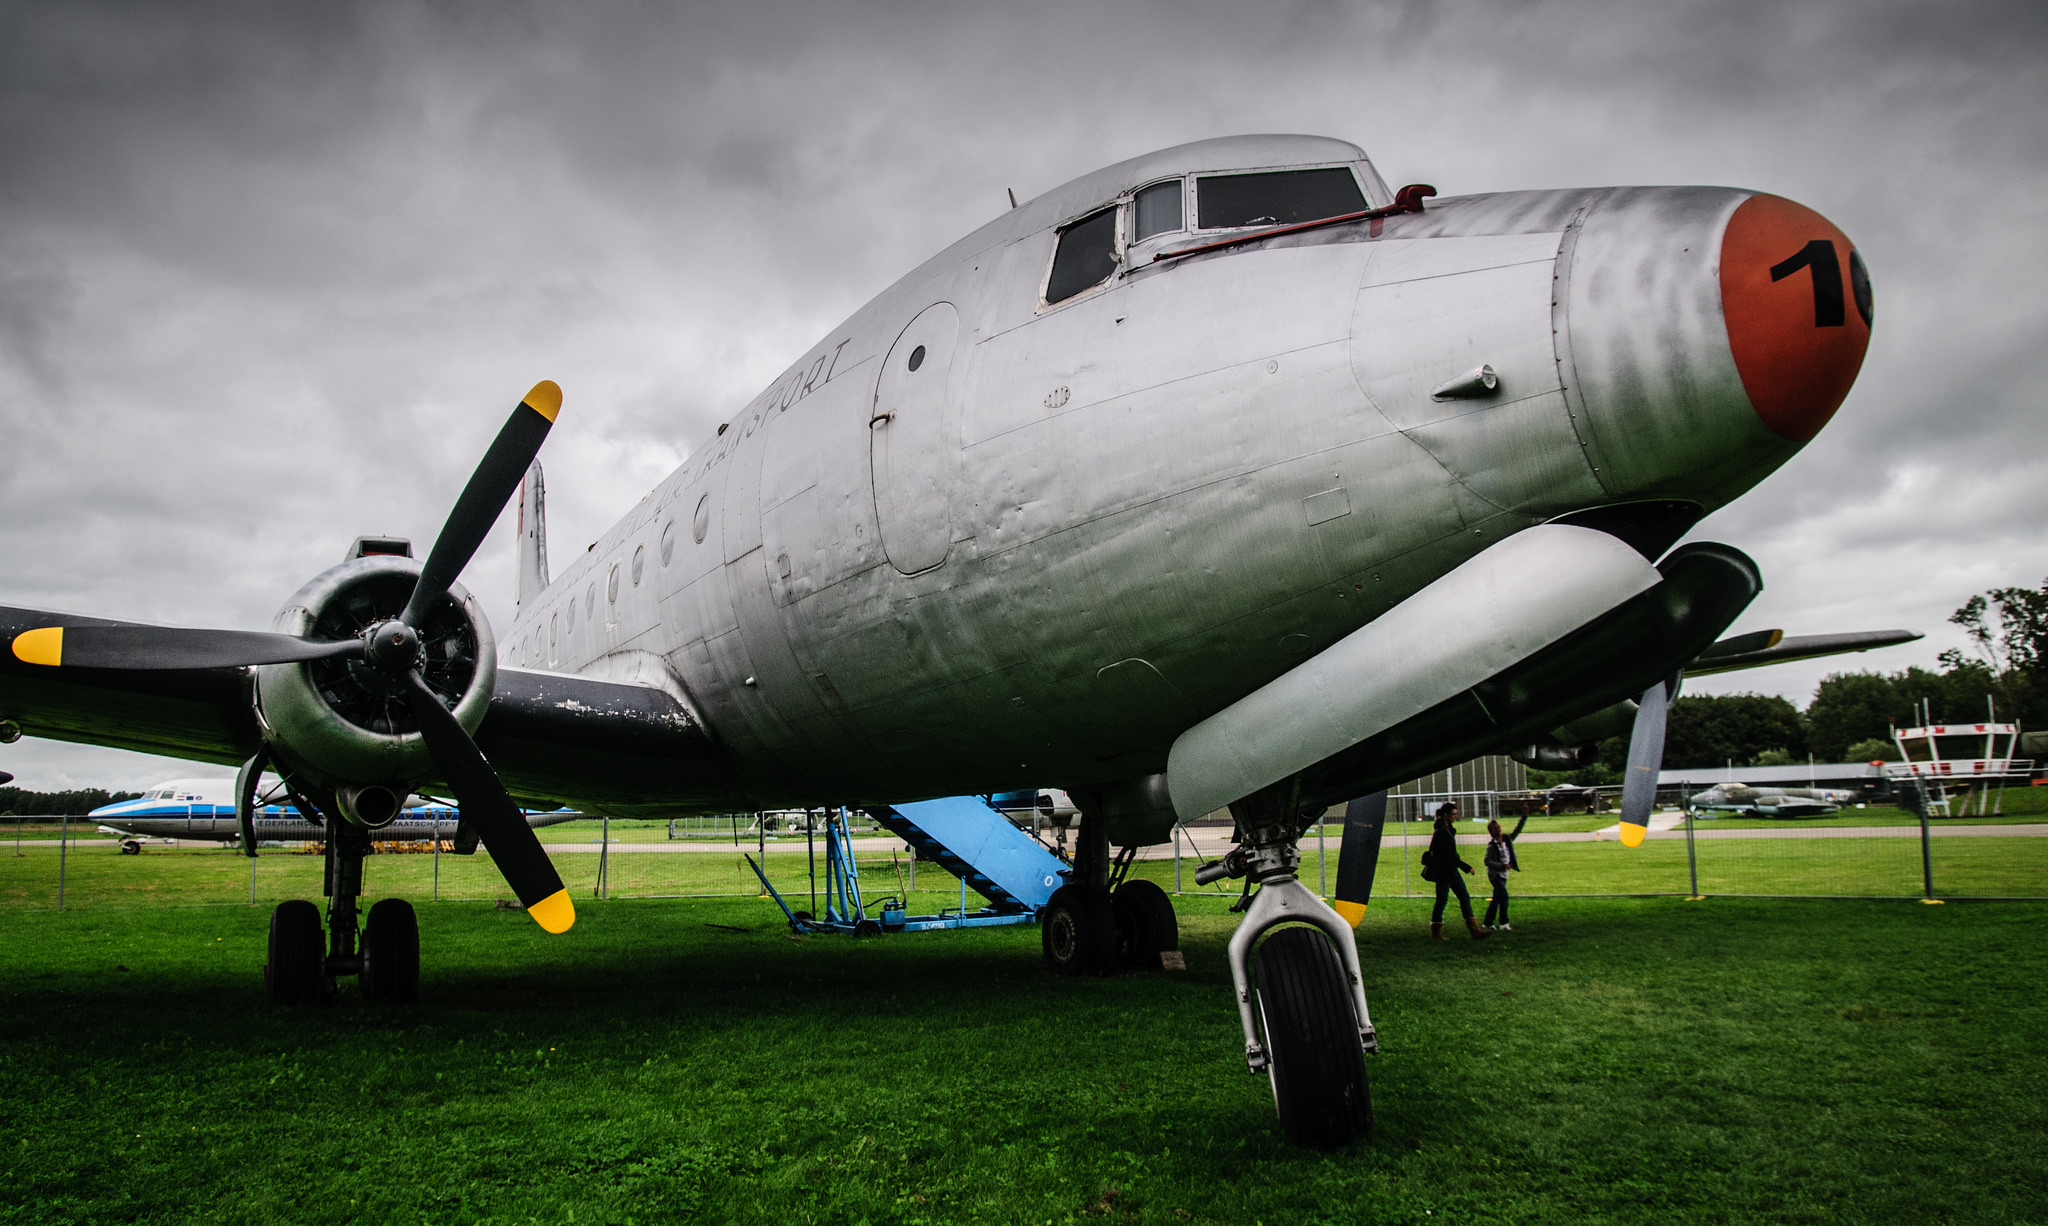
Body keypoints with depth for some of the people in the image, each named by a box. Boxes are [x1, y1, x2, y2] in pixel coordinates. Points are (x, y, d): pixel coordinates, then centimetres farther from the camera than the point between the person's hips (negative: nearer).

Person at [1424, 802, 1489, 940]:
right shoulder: (1441, 832, -20)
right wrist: (1466, 867, -20)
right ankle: (1436, 932, 14)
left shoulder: (1448, 828, 7)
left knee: (1465, 897, 4)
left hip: (1451, 870, 10)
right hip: (1442, 870, -10)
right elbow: (1449, 856, -22)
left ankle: (1475, 931, 2)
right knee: (1441, 900, 0)